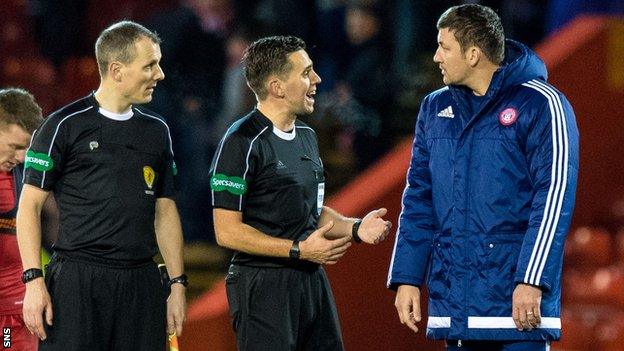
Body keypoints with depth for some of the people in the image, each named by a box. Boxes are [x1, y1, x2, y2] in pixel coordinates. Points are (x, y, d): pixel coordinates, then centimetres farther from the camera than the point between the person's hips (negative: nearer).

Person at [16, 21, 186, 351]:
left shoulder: (157, 131, 14)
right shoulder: (65, 125, -1)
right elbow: (29, 205, -2)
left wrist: (178, 284, 11)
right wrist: (33, 280, -11)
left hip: (142, 283, 5)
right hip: (77, 280, -5)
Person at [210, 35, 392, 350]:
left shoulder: (306, 137, 16)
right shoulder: (242, 143, -11)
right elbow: (227, 232, -15)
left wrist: (355, 228, 5)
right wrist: (299, 250, -17)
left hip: (312, 280, 8)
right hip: (264, 285, -8)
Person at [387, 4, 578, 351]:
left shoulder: (540, 104, -5)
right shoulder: (435, 109, 14)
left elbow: (553, 199, -11)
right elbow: (419, 200, 16)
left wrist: (531, 282, -17)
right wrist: (407, 278, 8)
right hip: (453, 300, 6)